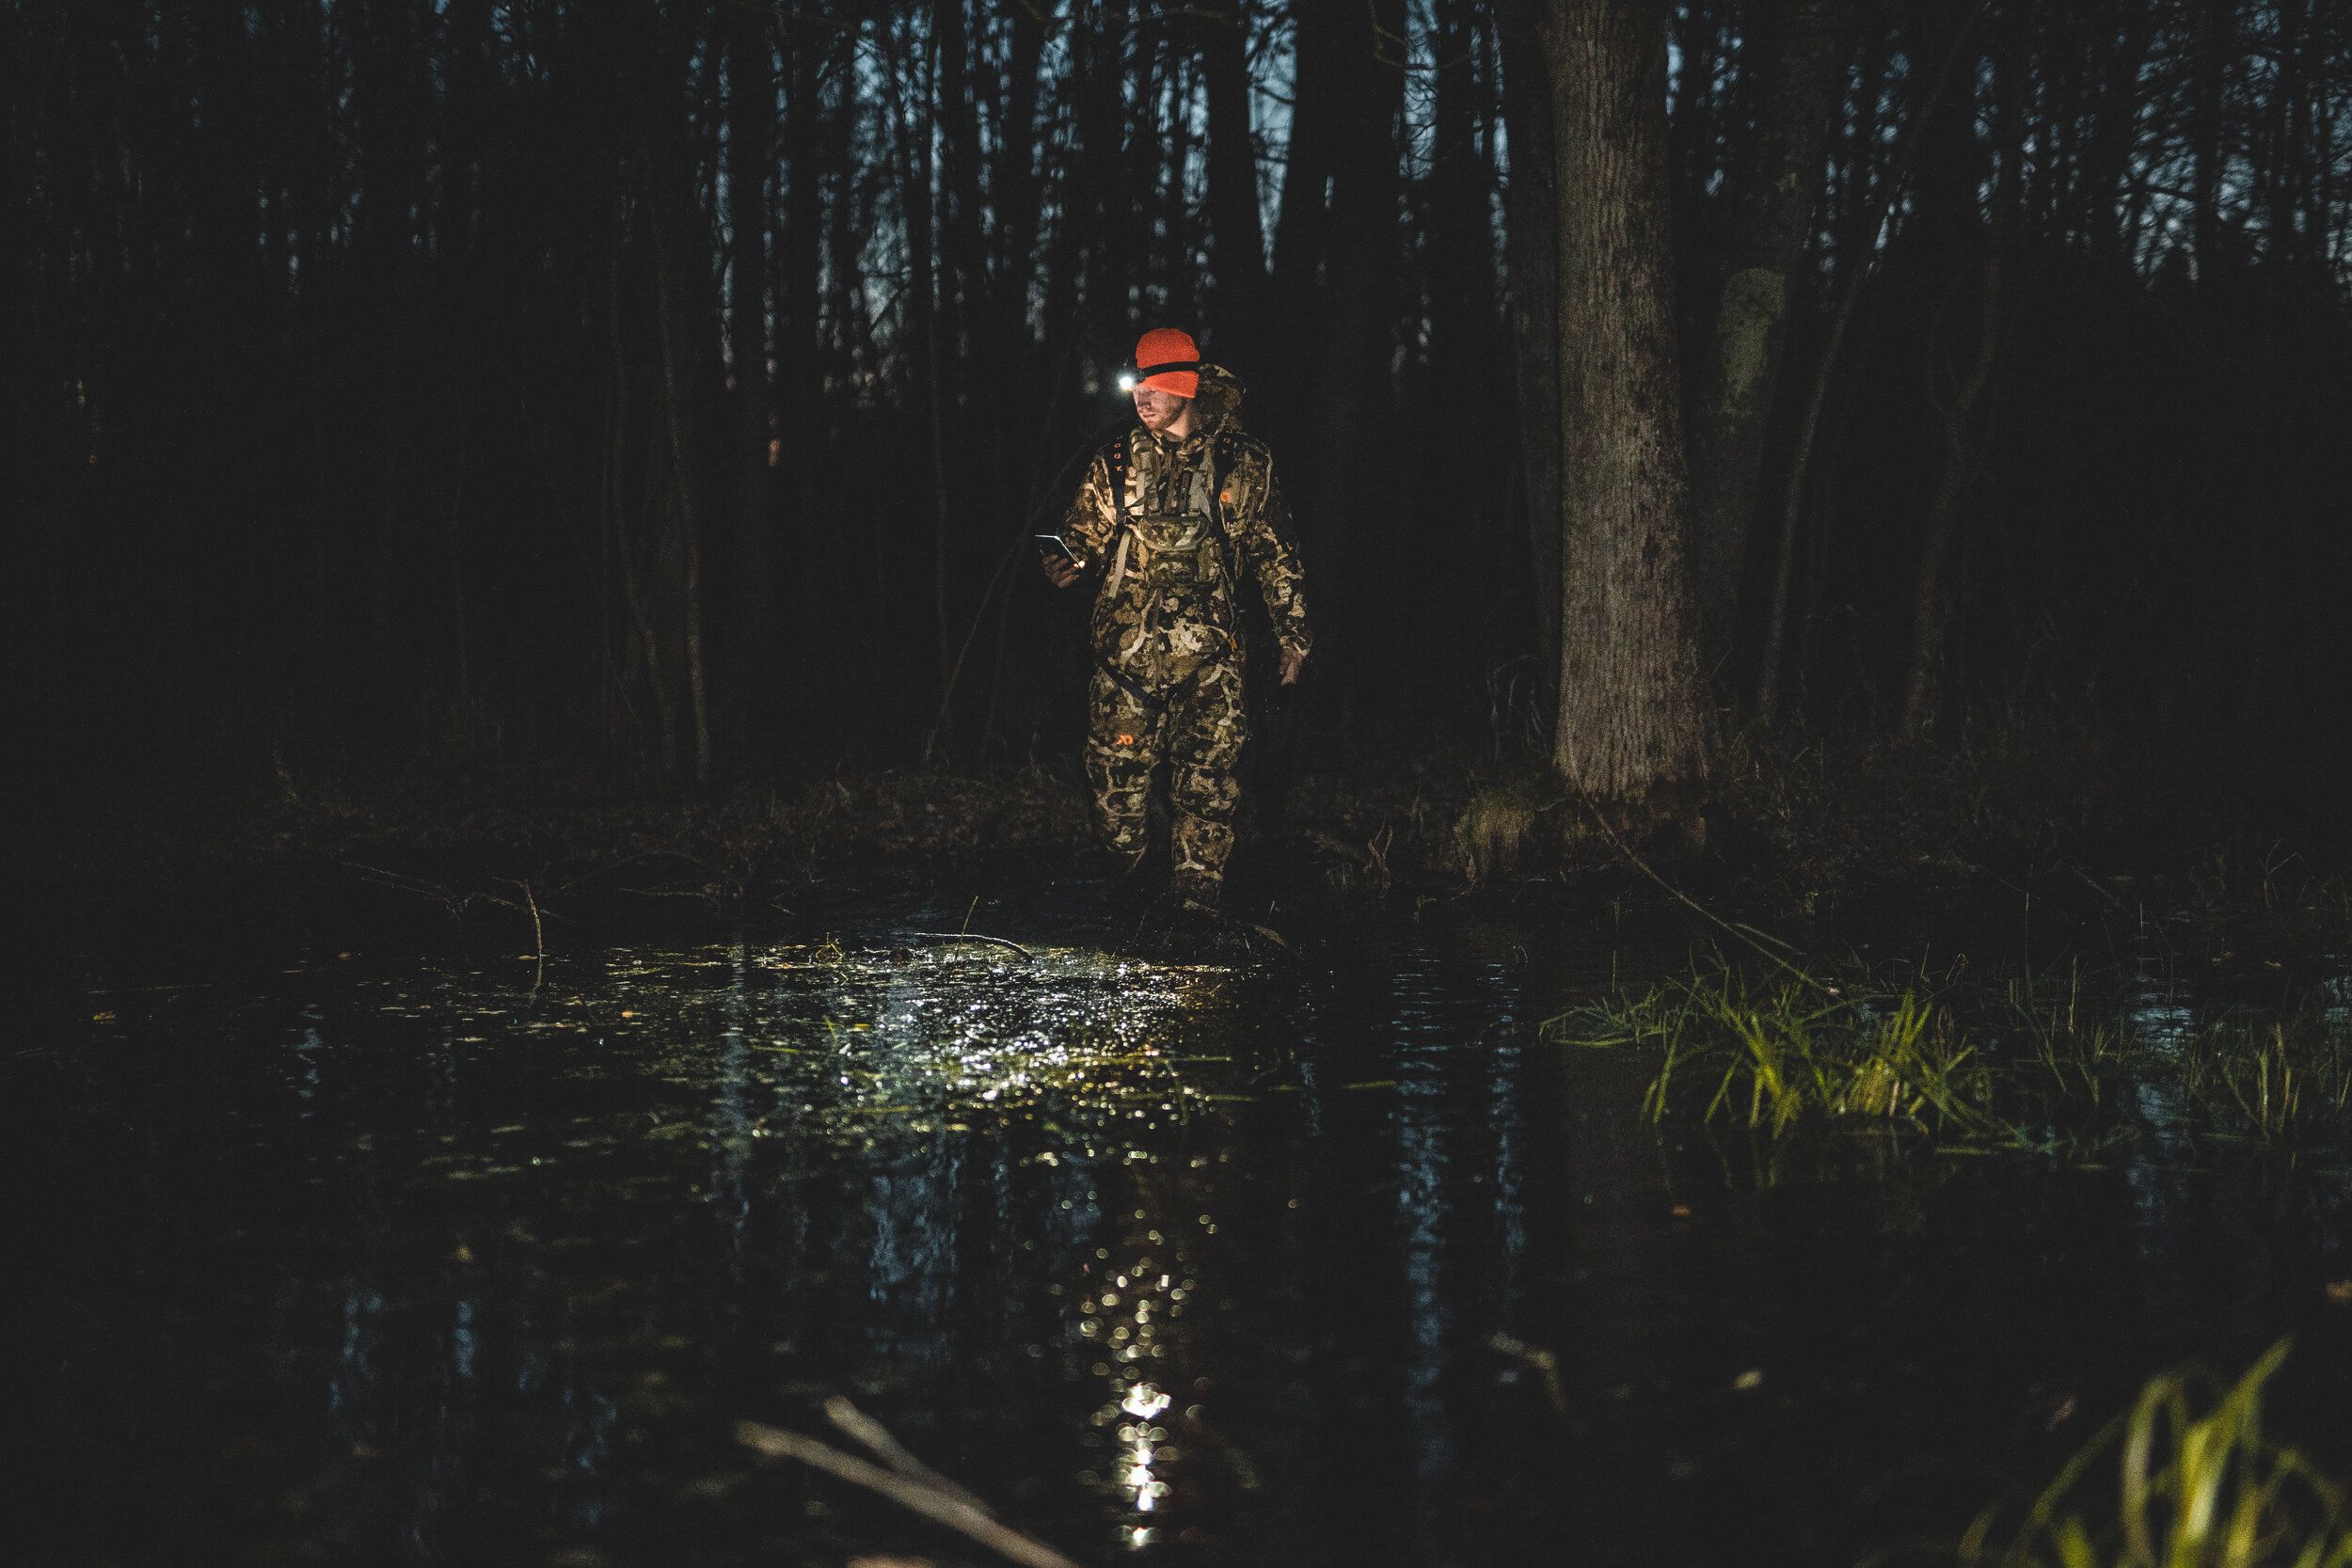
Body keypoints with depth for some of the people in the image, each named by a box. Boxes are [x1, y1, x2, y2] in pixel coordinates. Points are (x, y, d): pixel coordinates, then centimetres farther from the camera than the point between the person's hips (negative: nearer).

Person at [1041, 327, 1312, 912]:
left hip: (1208, 650, -1)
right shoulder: (1118, 462, 8)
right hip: (1127, 648, 1)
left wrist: (1292, 633, 11)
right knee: (1118, 770, -1)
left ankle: (1197, 902, 4)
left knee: (1208, 777, -4)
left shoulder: (1242, 462, 5)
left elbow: (1273, 552, 11)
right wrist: (1066, 565, -14)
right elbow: (1086, 534, 10)